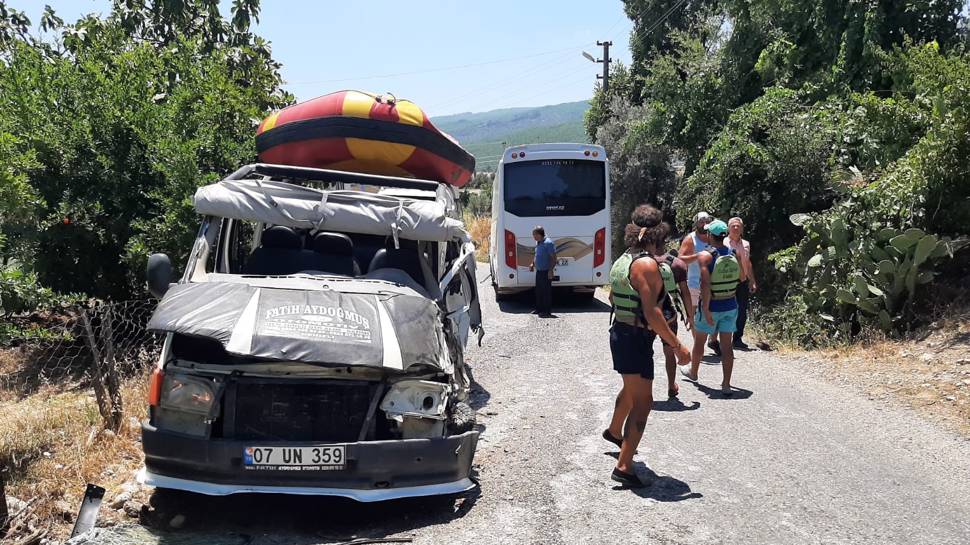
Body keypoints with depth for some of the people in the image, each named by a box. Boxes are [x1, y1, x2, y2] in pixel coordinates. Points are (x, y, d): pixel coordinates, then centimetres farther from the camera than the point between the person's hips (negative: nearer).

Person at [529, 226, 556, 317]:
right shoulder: (538, 243, 11)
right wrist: (532, 264, 18)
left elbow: (554, 258, -20)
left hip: (546, 272, -9)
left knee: (546, 292, -3)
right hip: (539, 271, 9)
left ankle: (547, 312, 3)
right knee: (538, 291, 15)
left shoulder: (548, 243, -18)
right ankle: (539, 309, 25)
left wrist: (551, 270, -24)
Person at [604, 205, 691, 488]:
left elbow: (613, 298, 22)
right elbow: (651, 312, -26)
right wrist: (677, 346, -24)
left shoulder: (622, 260, 9)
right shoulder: (647, 264, -20)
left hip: (620, 333, 10)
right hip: (636, 339, -10)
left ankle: (614, 431, 53)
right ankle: (624, 467, -11)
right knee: (642, 402, -7)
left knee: (632, 388, 30)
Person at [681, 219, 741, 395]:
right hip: (730, 305, 4)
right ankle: (726, 384, 5)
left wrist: (706, 310, -22)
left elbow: (705, 284, -24)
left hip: (711, 306, -4)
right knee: (726, 344, 6)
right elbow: (739, 278, 8)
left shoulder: (705, 255, -18)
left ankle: (693, 372, 38)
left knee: (699, 341, 18)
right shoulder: (733, 255, -1)